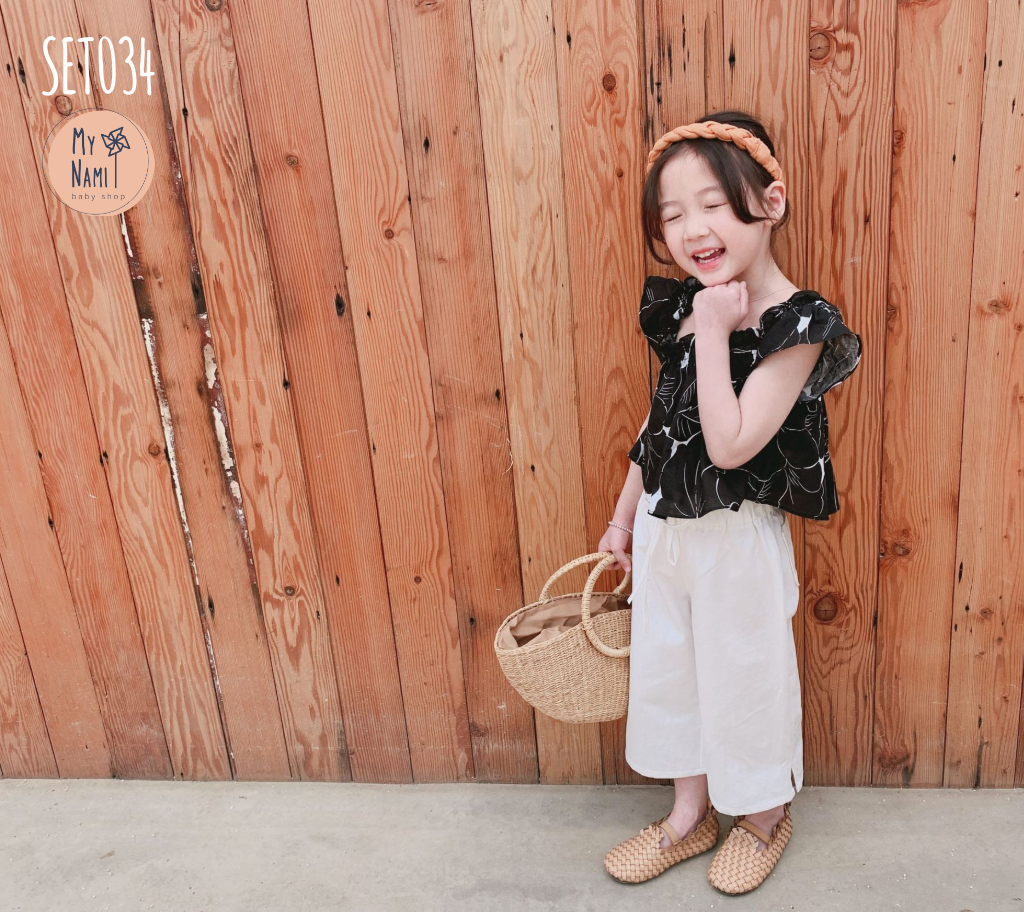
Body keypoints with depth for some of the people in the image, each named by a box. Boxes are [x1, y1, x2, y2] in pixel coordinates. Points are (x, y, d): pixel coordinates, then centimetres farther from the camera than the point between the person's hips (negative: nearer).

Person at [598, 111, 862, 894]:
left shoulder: (797, 324, -19)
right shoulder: (682, 306, 0)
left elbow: (730, 445, -28)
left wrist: (714, 332, -26)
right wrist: (625, 514, 14)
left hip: (739, 536, -6)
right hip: (664, 529, 7)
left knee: (745, 675, 13)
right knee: (666, 669, 19)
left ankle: (766, 813, 42)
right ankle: (691, 814, 42)